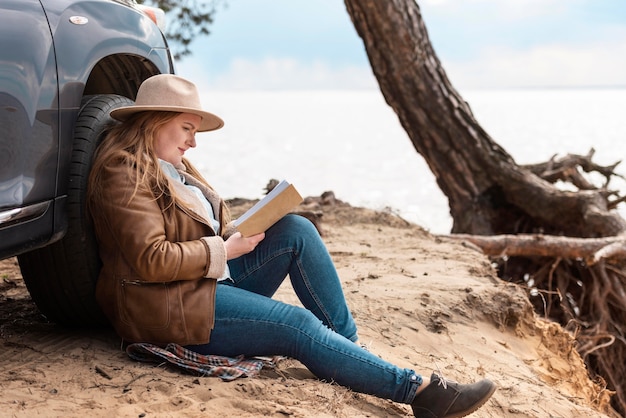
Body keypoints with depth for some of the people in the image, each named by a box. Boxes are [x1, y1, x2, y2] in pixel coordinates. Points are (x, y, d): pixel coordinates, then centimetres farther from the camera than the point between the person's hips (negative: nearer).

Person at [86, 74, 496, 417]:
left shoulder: (172, 166, 17)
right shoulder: (123, 174, -14)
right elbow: (152, 261, -22)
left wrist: (238, 233, -5)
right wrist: (225, 251, -16)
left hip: (210, 278, 9)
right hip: (168, 306, -9)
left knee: (296, 230, -8)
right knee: (297, 324, -23)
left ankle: (350, 344, -9)